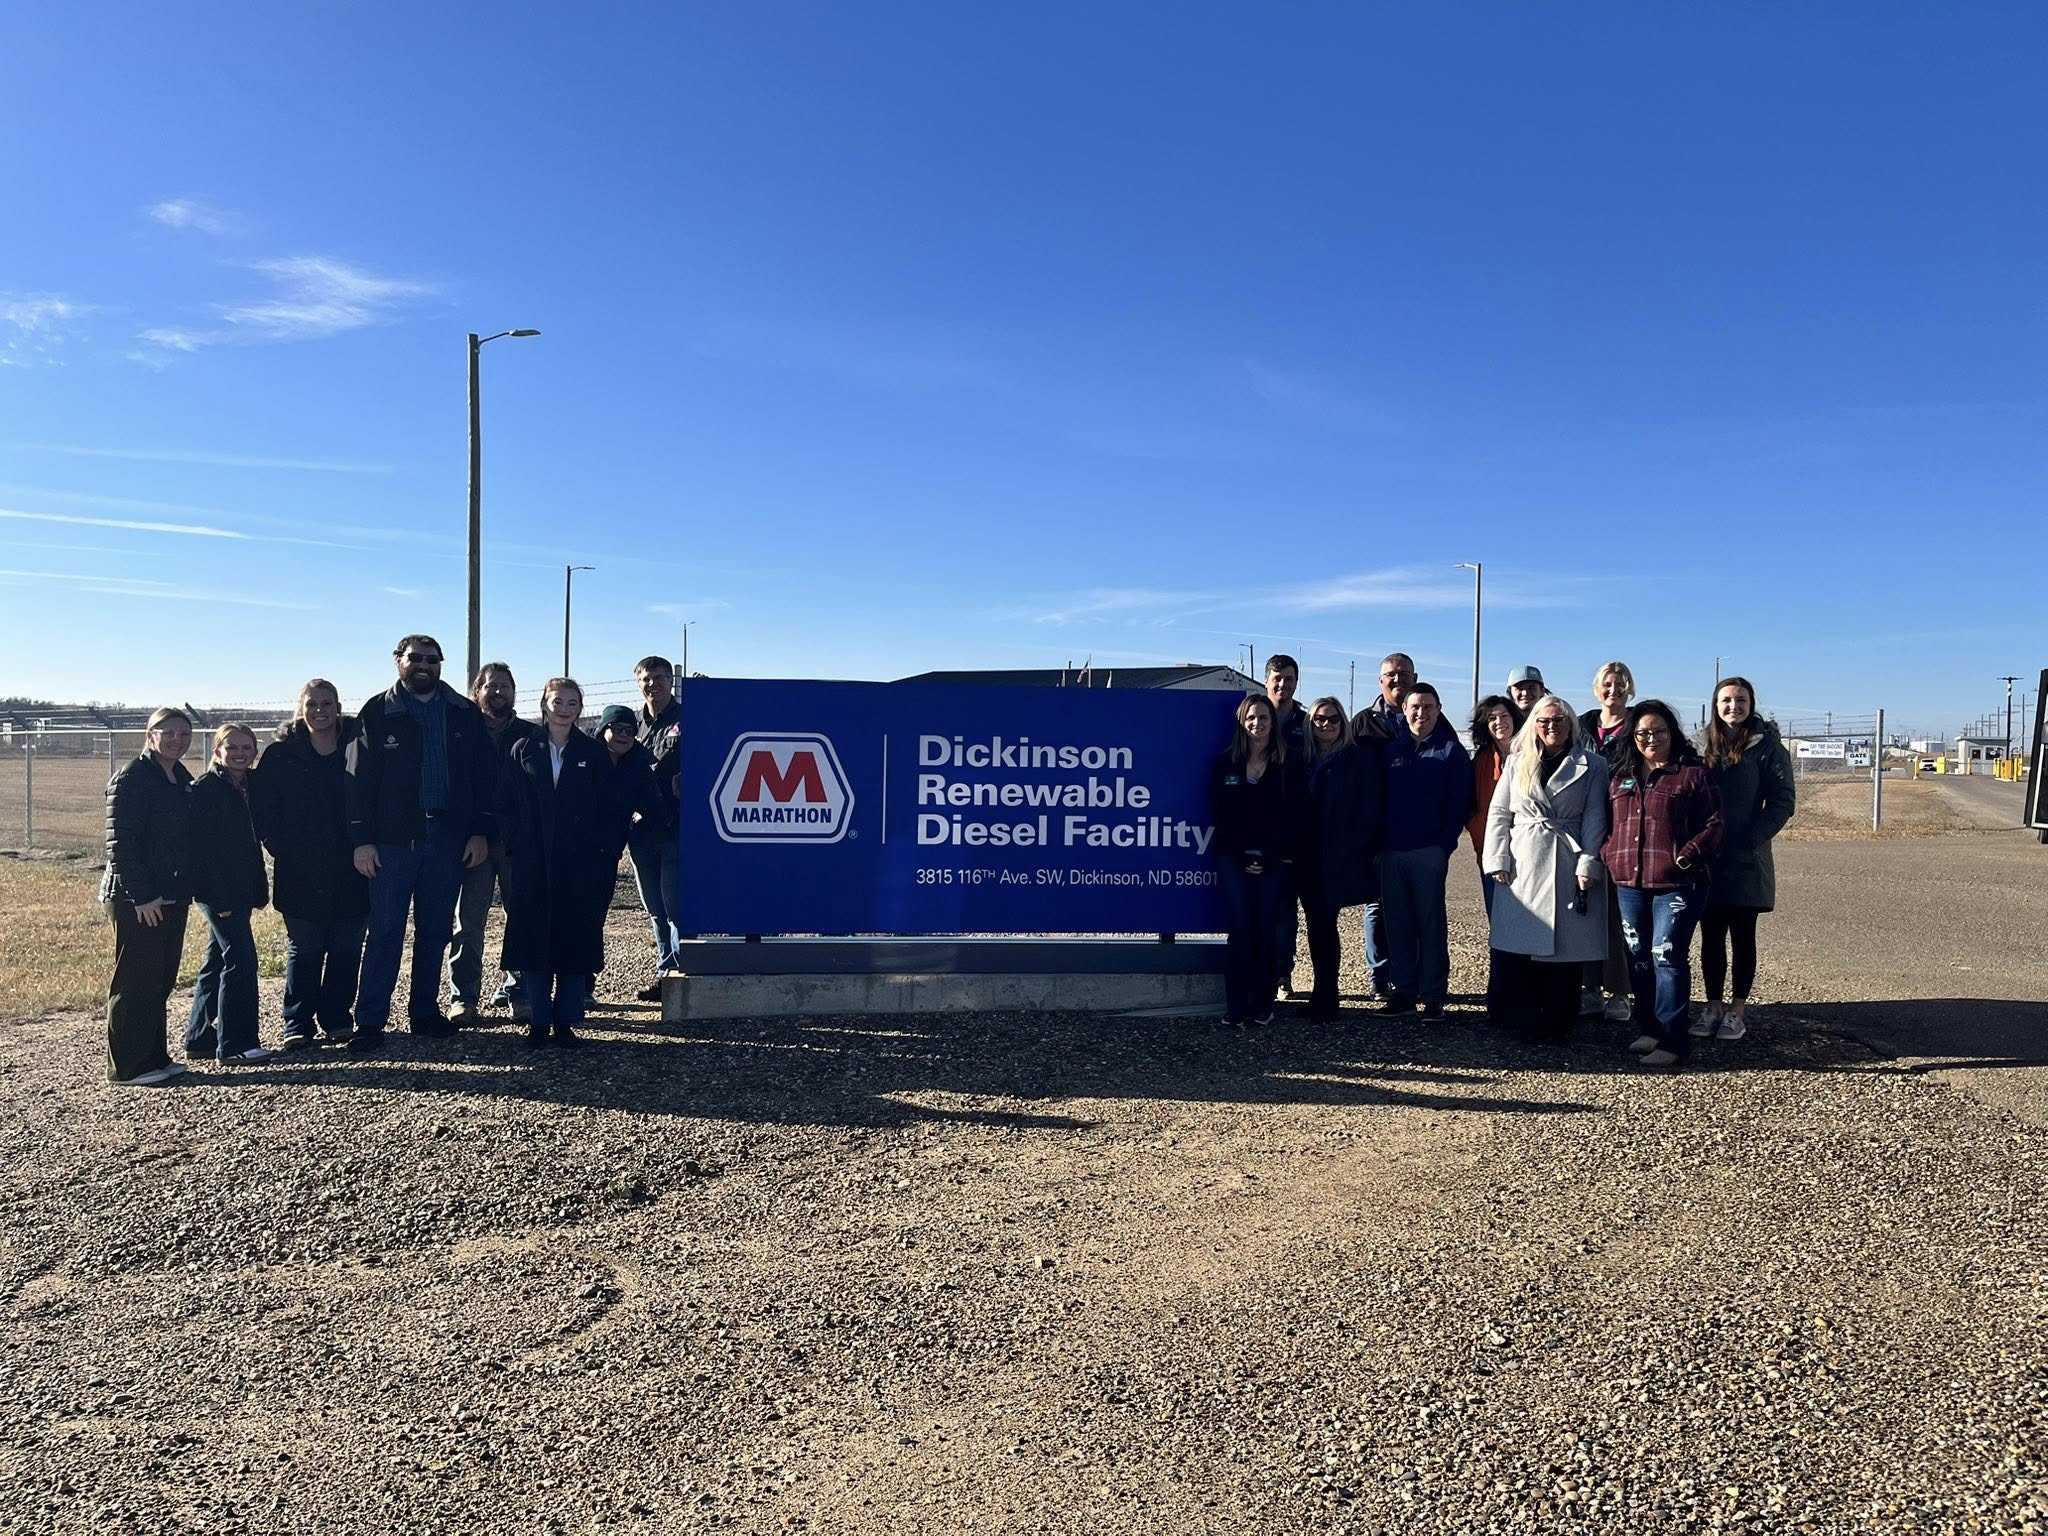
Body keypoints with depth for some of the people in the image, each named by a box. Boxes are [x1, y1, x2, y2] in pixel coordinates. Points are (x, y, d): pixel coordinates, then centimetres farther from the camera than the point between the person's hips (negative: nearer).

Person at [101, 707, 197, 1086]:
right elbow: (120, 843, -17)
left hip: (172, 897, 8)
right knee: (135, 983, -2)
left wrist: (185, 888, 12)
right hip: (136, 900, -8)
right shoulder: (131, 779, -12)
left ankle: (154, 1058, 23)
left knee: (161, 981, 14)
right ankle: (127, 1067, 7)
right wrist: (141, 896, -20)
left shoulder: (183, 779, 13)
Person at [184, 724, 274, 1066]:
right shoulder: (205, 790, -11)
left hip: (240, 892, 9)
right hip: (218, 893, -9)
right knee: (241, 961, -10)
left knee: (217, 962, 15)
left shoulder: (249, 788, 13)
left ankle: (199, 1039, 25)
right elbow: (203, 847, -17)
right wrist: (219, 897, -21)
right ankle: (236, 1045, -6)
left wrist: (260, 889, 12)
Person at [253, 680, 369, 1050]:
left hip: (350, 874, 1)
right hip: (300, 876, -1)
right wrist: (283, 849, -6)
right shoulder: (281, 753, 1)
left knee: (347, 950, 7)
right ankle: (298, 1026, 12)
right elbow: (262, 809, 2)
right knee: (303, 951, 4)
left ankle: (338, 1019, 20)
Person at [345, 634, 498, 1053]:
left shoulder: (465, 714, 8)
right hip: (393, 838, -3)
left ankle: (424, 1011, 21)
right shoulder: (378, 713, 2)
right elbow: (359, 779, -3)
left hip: (448, 837, 3)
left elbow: (484, 775, 7)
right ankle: (370, 1021, 4)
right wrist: (362, 840, -10)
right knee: (385, 931, -2)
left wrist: (481, 831, 0)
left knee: (435, 930, 10)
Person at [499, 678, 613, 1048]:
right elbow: (504, 804, 6)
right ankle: (539, 1021, 11)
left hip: (580, 866, 0)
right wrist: (515, 846, -3)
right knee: (534, 941, 2)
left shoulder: (592, 754, 6)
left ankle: (566, 1021, 9)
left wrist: (604, 854, -4)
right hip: (532, 865, 1)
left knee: (576, 943, 0)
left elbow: (605, 809, 4)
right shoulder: (523, 751, 7)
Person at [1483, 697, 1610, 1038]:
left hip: (1567, 867, -2)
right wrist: (1498, 861, 0)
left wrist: (1588, 864, -9)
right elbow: (1498, 813, 8)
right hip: (1522, 865, 2)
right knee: (1516, 947, 0)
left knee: (1564, 946, 1)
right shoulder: (1517, 762, 12)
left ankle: (1555, 1023, 10)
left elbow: (1594, 818, -1)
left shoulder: (1592, 765, 6)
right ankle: (1519, 1019, 10)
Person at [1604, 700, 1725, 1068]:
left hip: (1677, 884, -5)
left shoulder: (1692, 774, -1)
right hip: (1629, 884, 6)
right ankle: (1648, 1029, 24)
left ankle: (1672, 1040, 0)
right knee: (1639, 959, 11)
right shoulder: (1620, 776, 14)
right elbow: (1608, 823, 20)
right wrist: (1609, 855, 4)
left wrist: (1687, 856, -15)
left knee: (1667, 957, -7)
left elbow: (1714, 824, -5)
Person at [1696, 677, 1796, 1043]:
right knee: (1711, 937, 9)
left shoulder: (1766, 747, -4)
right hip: (1708, 860, 3)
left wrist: (1751, 838, -15)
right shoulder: (1705, 745, 8)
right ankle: (1712, 1007, 18)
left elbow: (1783, 801, -7)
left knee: (1742, 937, 7)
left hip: (1746, 862, -3)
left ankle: (1736, 1011, 14)